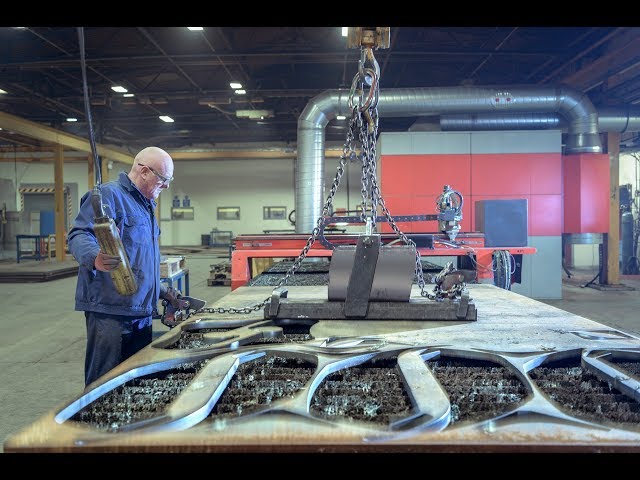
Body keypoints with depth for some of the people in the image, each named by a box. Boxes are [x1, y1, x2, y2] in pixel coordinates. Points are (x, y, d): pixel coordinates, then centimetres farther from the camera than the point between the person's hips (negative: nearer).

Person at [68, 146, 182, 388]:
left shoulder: (145, 205, 22)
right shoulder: (110, 194, -8)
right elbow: (79, 235, -22)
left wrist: (161, 290, 26)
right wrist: (95, 259, -41)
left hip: (142, 310, 10)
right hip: (111, 309, -9)